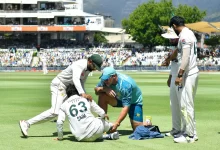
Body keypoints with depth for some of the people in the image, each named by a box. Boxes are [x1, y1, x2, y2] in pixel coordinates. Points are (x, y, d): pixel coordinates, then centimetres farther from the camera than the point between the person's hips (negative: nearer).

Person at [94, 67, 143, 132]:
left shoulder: (126, 85, -38)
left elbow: (126, 107, -38)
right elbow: (96, 90, -11)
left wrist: (116, 123, -45)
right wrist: (105, 89, -36)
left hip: (134, 101, -5)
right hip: (119, 98, 5)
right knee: (102, 96, -23)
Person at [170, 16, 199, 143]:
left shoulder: (184, 35, -14)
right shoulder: (190, 33, 16)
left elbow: (186, 57, -21)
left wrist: (179, 75, -22)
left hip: (188, 74, -11)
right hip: (193, 72, 11)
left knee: (186, 105, -7)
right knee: (188, 104, 16)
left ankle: (190, 136, -4)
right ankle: (191, 132, 21)